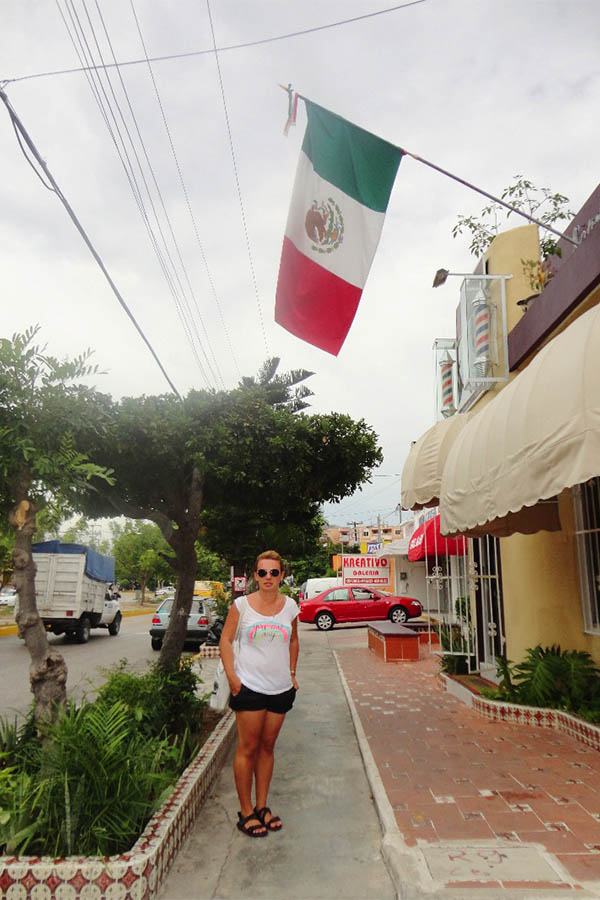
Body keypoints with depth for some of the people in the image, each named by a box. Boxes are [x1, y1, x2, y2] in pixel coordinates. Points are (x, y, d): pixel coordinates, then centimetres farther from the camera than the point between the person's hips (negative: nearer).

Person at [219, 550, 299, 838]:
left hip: (281, 688, 4)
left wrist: (292, 673, 13)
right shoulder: (242, 604, -7)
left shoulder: (289, 606, 3)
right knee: (248, 748, 3)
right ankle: (246, 812, 18)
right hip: (249, 687, -3)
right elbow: (226, 640, -3)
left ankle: (262, 806, 28)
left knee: (267, 746, 14)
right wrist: (232, 677, -9)